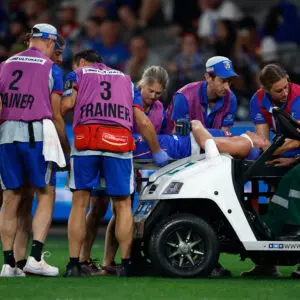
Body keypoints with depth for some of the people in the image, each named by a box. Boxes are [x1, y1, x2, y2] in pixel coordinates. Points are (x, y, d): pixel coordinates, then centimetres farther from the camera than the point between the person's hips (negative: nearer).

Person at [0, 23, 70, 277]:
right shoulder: (51, 69, 2)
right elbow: (56, 115, 1)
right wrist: (66, 148, 11)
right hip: (37, 133, -4)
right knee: (45, 196, 4)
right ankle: (36, 257, -8)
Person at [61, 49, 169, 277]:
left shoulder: (79, 74, 21)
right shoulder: (126, 80, 27)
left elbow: (66, 105, 0)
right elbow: (143, 123, 19)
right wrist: (157, 153, 27)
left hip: (86, 140, -1)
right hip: (119, 142, 1)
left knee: (80, 203, 5)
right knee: (123, 205, 9)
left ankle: (74, 264, 3)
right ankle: (126, 264, 6)